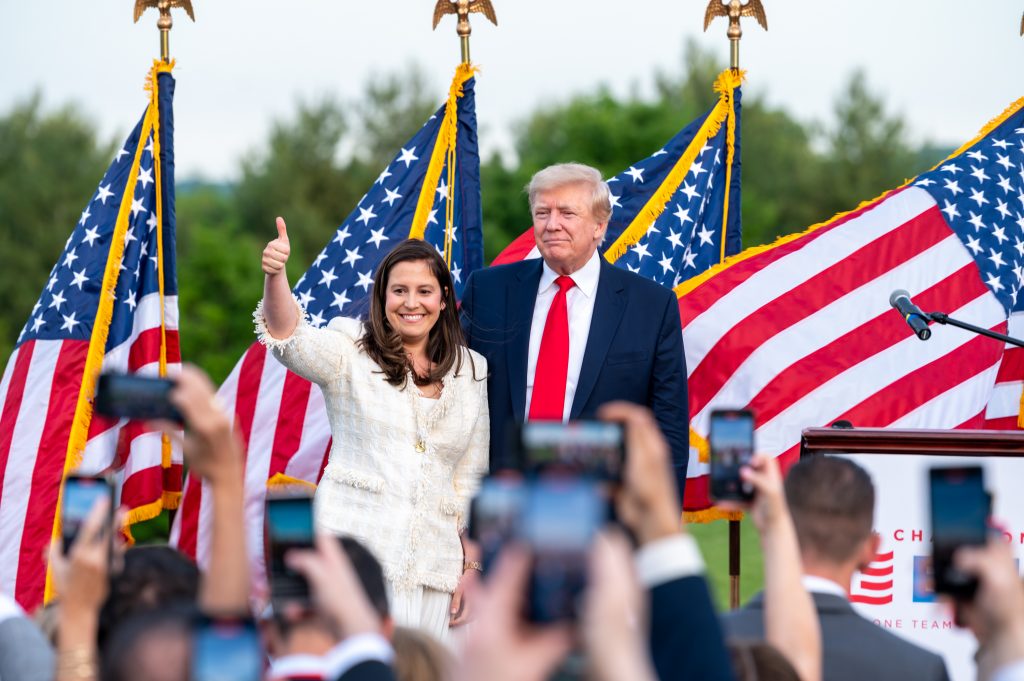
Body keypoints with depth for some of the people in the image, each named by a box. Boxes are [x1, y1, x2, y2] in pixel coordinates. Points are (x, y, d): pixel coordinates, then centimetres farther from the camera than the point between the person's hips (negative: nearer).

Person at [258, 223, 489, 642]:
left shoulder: (470, 374, 14)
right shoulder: (352, 353, 5)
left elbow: (470, 479, 16)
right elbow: (291, 339, -16)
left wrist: (471, 565, 11)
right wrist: (275, 275, -34)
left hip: (431, 571, 3)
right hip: (355, 557, -3)